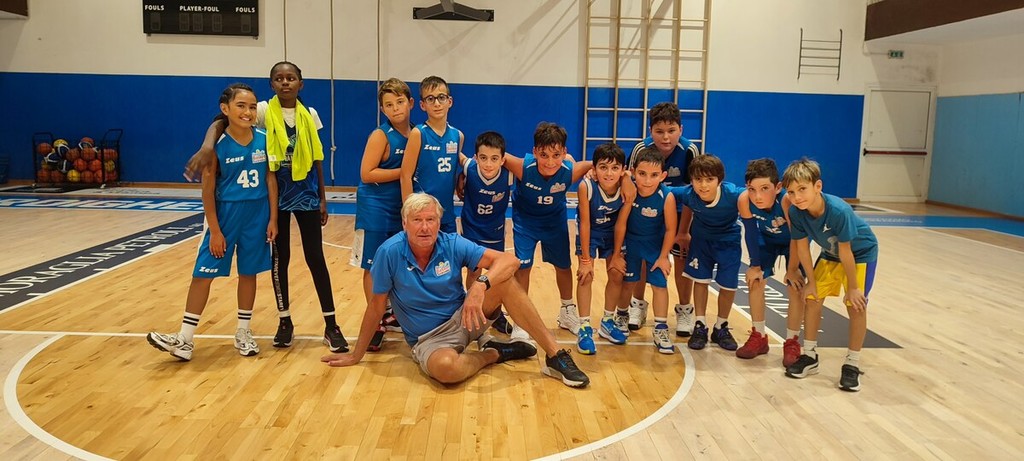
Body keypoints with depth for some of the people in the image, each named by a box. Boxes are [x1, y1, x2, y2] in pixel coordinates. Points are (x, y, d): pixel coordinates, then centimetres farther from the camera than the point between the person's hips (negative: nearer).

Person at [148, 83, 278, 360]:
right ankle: (185, 339, 10)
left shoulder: (264, 140, -4)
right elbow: (208, 190, -8)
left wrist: (273, 219, -2)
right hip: (225, 215, -2)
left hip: (257, 216, 2)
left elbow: (271, 180, 2)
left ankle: (243, 333, 26)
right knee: (203, 273, 2)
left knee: (249, 272, 12)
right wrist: (214, 230, -10)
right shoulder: (217, 144, -10)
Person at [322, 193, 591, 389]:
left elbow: (510, 260, -18)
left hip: (462, 319, 3)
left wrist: (481, 285, -36)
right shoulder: (390, 253, -16)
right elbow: (376, 307, -6)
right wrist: (356, 356, 0)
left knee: (503, 280, -23)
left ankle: (555, 356, -18)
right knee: (446, 367, -39)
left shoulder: (453, 245, -11)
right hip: (427, 340, -2)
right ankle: (495, 353, -6)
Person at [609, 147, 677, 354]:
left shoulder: (667, 197, -30)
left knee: (659, 284, 0)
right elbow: (621, 223, -18)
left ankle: (660, 329, 12)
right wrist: (616, 253, -10)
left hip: (655, 244, -1)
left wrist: (663, 257, -10)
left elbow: (670, 229, -17)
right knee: (628, 282, 12)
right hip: (631, 240, 1)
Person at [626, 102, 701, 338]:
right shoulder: (641, 149, -25)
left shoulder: (689, 151, -26)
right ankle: (638, 304, 22)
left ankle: (684, 310, 17)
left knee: (682, 257, -1)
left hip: (678, 209, 0)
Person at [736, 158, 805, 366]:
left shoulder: (787, 199, -42)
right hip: (767, 238, 4)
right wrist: (755, 265, -7)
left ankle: (792, 342, 9)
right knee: (754, 279, 1)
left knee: (796, 286, -9)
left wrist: (792, 269, -20)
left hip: (794, 240, -3)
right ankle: (759, 336, 17)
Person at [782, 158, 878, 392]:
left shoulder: (839, 211, -39)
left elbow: (846, 252, -29)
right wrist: (811, 281, -6)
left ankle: (852, 364, 4)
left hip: (861, 253, -5)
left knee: (856, 305, -10)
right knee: (812, 297, 1)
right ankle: (809, 356, 14)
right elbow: (802, 246, -14)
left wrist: (852, 287, -19)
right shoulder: (796, 211, -25)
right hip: (830, 254, 5)